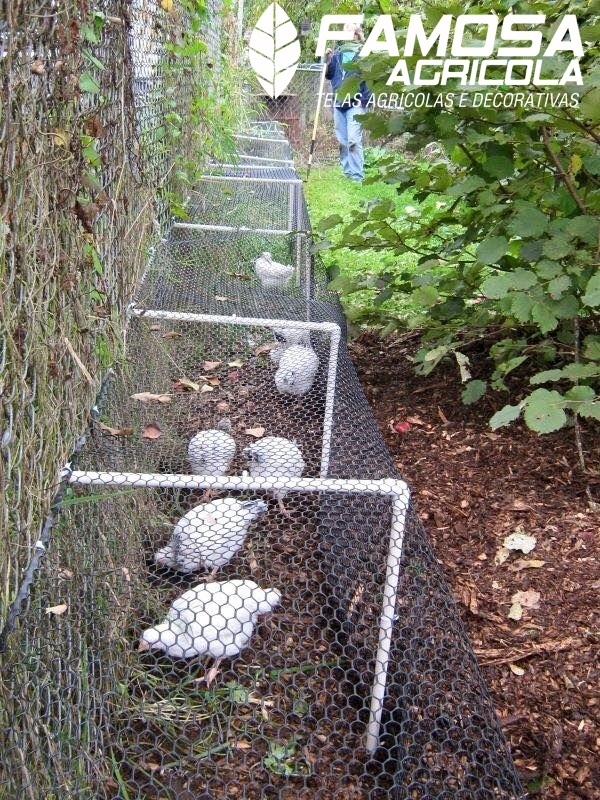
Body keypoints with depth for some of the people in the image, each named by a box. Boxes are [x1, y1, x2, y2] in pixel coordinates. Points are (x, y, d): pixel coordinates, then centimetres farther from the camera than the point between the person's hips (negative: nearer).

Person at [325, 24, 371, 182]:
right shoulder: (338, 51, 12)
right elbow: (329, 75, 15)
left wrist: (364, 99, -12)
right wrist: (327, 60, -3)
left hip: (355, 103, -6)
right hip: (338, 102, 6)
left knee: (353, 140, -13)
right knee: (342, 141, 9)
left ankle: (357, 175, -10)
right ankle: (346, 172, 18)